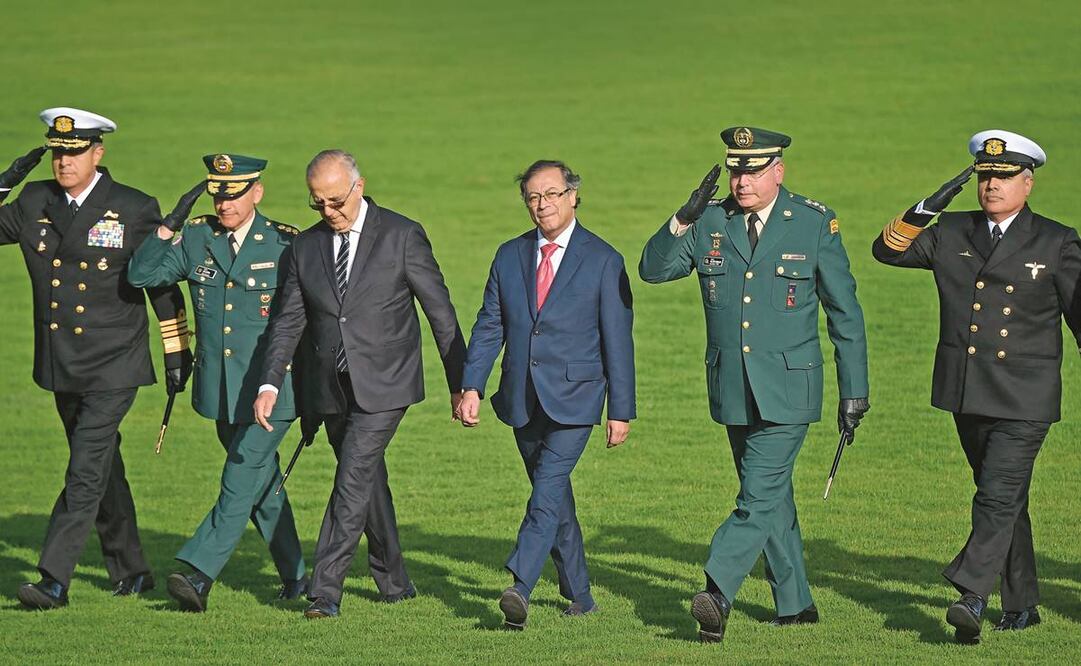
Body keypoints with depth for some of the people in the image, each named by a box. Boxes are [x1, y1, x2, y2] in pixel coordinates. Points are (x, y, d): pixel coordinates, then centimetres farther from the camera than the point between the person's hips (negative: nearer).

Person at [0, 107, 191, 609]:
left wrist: (177, 352, 3)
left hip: (113, 365, -5)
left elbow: (163, 284, 1)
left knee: (86, 472, -13)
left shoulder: (135, 209, -6)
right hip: (62, 367, 5)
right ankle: (131, 572, 29)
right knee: (103, 471, 16)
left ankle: (54, 580, -15)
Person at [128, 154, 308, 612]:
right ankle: (294, 577, 25)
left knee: (241, 482, -12)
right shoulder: (195, 239, 3)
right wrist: (170, 225, -15)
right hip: (220, 391, 5)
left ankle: (198, 573, -14)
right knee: (263, 484, 14)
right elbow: (140, 275, -4)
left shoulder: (285, 244, -6)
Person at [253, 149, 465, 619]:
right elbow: (288, 321, 6)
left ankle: (326, 591, -15)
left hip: (383, 385, -5)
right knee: (369, 481, 14)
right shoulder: (305, 248, 6)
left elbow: (440, 312, -2)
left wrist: (460, 383, -1)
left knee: (353, 479, -14)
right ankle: (393, 581, 28)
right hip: (331, 388, 5)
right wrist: (270, 384, -8)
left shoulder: (401, 236, -6)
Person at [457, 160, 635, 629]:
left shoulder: (602, 260, -2)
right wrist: (472, 386, -3)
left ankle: (520, 588, -28)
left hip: (573, 398, -5)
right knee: (555, 497, 12)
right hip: (522, 401, 5)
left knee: (548, 488, -19)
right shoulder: (509, 257, 9)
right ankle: (579, 595, 24)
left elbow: (618, 339, -2)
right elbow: (488, 327, 10)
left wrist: (621, 411, -5)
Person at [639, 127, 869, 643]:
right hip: (732, 391, 4)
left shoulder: (815, 223, -4)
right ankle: (795, 603, 25)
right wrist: (684, 220, -19)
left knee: (760, 496, -15)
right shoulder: (709, 222, 4)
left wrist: (854, 392, 0)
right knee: (771, 497, 14)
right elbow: (652, 269, -3)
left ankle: (717, 592, -22)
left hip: (787, 388, -4)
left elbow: (845, 312, 1)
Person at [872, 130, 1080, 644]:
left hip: (1024, 399, -4)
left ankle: (971, 597, -22)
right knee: (1005, 500, 14)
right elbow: (888, 250, 5)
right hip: (966, 391, 4)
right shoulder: (951, 233, 9)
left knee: (998, 496, -16)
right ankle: (1021, 605, 23)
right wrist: (927, 209, -10)